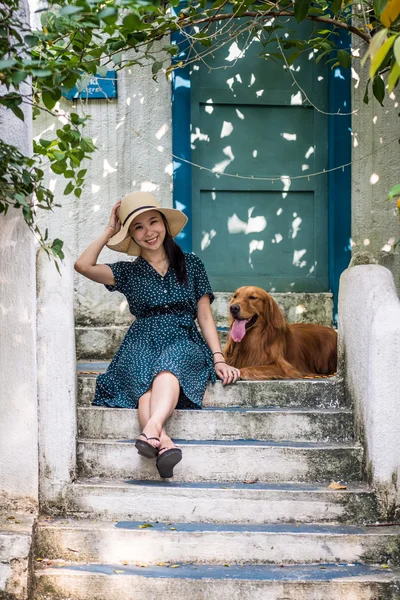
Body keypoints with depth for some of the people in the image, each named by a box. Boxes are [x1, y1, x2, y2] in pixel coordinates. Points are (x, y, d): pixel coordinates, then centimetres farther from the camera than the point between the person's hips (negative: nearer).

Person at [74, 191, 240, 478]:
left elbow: (205, 315, 11)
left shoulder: (191, 264, 17)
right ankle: (165, 444, -57)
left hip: (184, 342, -1)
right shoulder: (128, 271, 17)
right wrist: (110, 230, 12)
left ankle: (152, 429, -60)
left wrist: (219, 359, -1)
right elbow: (83, 265, 0)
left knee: (167, 366, -38)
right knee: (144, 380, -35)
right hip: (142, 343, 1)